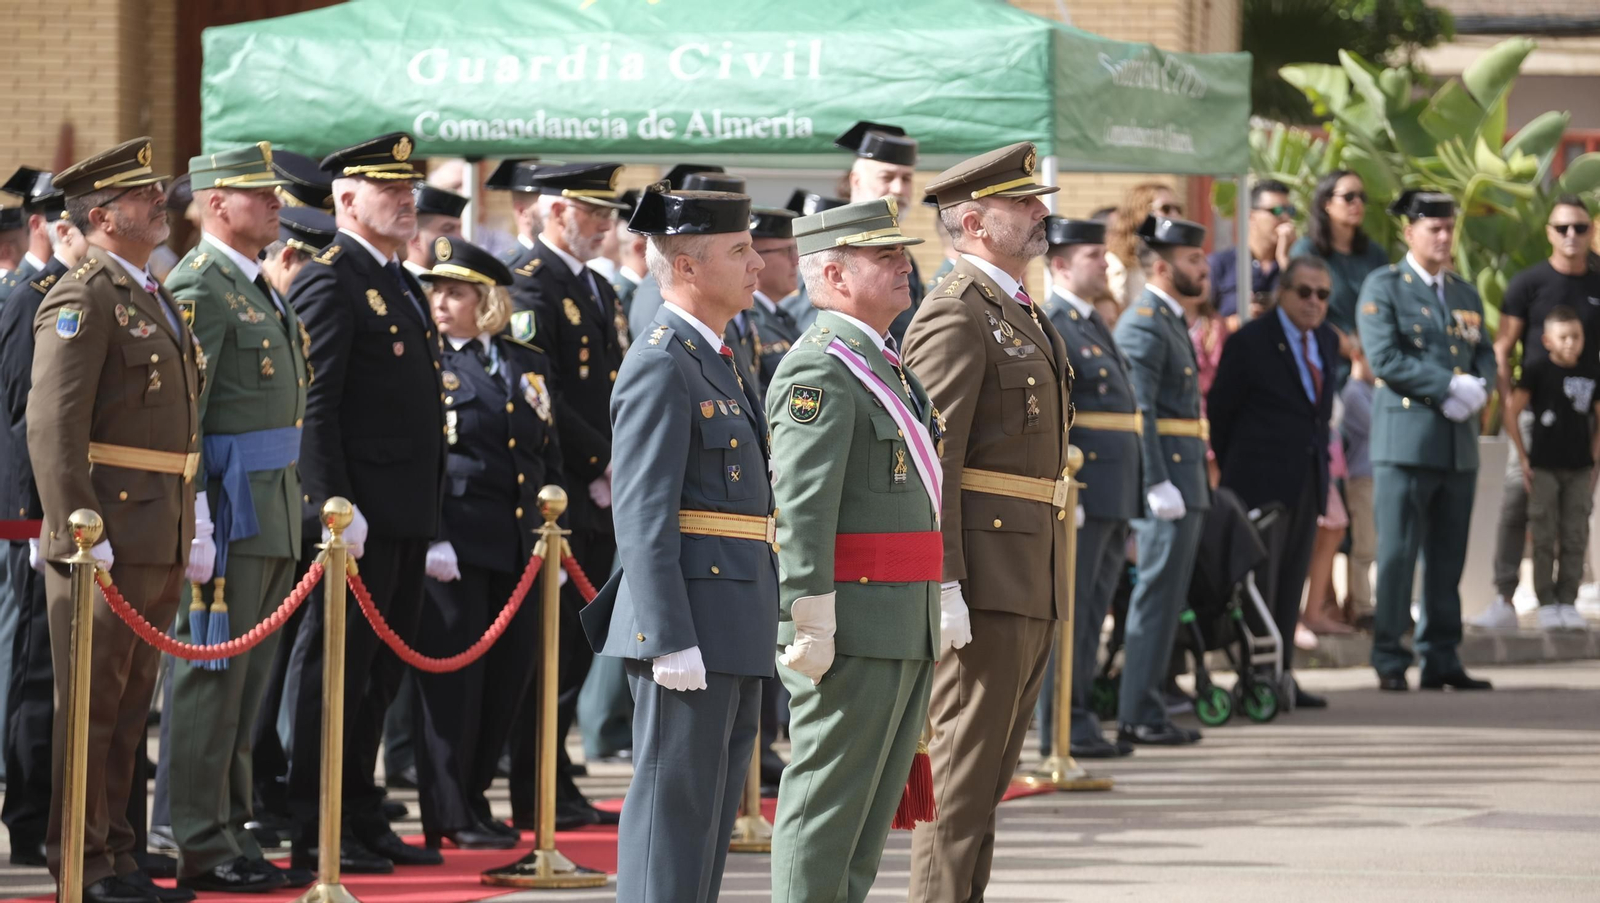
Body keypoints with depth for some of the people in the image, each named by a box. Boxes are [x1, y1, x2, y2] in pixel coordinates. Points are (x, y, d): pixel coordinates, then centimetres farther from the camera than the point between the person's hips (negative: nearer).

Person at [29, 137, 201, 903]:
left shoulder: (154, 298, 18)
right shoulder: (83, 300, -11)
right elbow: (53, 424, -17)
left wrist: (191, 526, 18)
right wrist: (77, 535, -22)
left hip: (161, 540, 9)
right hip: (107, 539, -9)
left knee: (130, 707, 12)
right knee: (91, 704, -4)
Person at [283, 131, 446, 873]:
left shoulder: (398, 282, 18)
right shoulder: (329, 282, -12)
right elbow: (314, 407, -18)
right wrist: (336, 506, -23)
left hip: (405, 517, 9)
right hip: (360, 517, -9)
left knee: (380, 672, 14)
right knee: (336, 669, -5)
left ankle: (362, 819, 21)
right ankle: (313, 832, -2)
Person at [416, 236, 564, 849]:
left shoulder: (528, 366, 15)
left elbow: (549, 458, 19)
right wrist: (430, 539, -16)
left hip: (518, 545, 6)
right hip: (455, 544, -6)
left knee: (512, 672, 7)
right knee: (455, 678, -4)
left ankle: (471, 795, 21)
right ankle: (449, 816, 2)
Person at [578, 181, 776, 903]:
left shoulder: (711, 358, 18)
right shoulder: (661, 366, -13)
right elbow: (645, 518, -18)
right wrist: (671, 642, -23)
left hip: (734, 637, 10)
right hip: (688, 629, -10)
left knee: (712, 814, 12)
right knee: (677, 809, -7)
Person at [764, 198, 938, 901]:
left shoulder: (882, 363, 20)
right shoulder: (820, 368, -13)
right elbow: (801, 505, -20)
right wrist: (812, 623, -25)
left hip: (908, 626, 10)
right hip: (853, 626, -10)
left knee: (874, 806, 12)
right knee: (827, 801, -6)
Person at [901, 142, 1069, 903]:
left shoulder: (1023, 315, 20)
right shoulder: (956, 314, -12)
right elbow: (930, 461, -18)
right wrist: (944, 585, -24)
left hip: (1032, 583, 10)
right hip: (983, 578, -10)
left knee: (989, 772, 12)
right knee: (961, 765, -8)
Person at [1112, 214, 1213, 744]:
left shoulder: (1170, 322, 18)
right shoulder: (1144, 326, -14)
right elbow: (1138, 412, -20)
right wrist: (1159, 486, -24)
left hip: (1185, 483, 10)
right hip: (1166, 484, -10)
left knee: (1164, 601, 12)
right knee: (1157, 598, -7)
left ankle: (1146, 708, 17)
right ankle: (1139, 715, -5)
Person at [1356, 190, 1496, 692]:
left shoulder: (1465, 294, 19)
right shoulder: (1383, 288, -1)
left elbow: (1484, 354, 16)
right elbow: (1384, 357, -12)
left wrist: (1477, 386, -8)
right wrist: (1449, 385, -15)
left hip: (1459, 443, 6)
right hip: (1406, 438, -6)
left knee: (1448, 558, 7)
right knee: (1397, 554, -7)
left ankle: (1441, 658, 11)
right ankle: (1390, 663, -4)